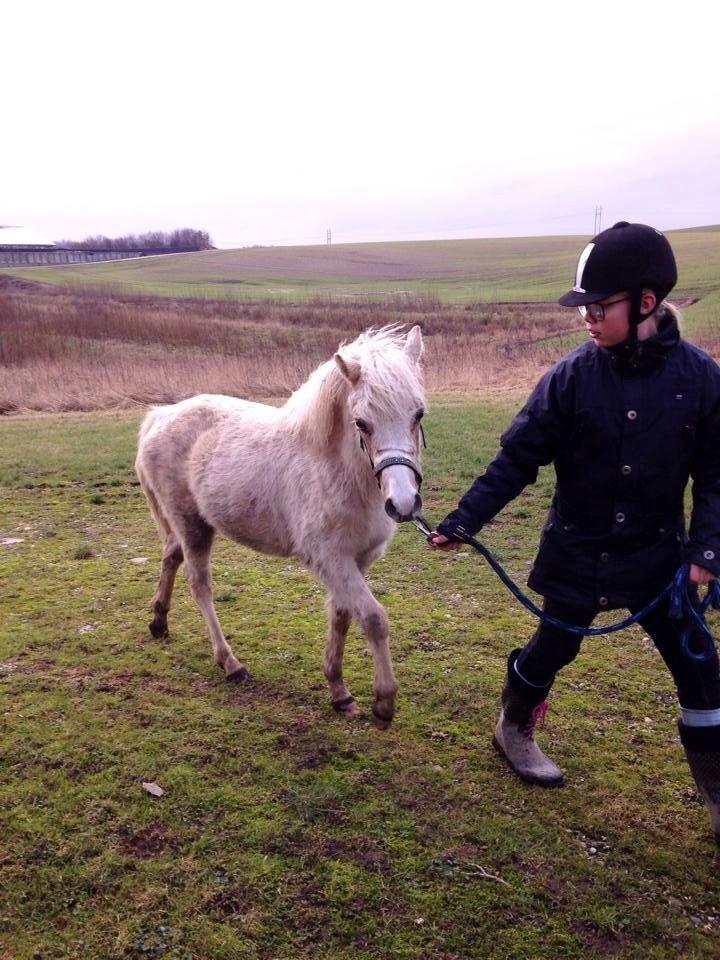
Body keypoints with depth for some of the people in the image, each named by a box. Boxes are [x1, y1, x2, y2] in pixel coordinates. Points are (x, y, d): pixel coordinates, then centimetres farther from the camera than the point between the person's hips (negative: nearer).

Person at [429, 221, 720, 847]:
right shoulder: (571, 376, -12)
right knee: (555, 646, 14)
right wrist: (462, 521, -13)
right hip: (578, 552, -1)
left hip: (659, 553, 1)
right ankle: (513, 731, 42)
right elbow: (517, 460, -9)